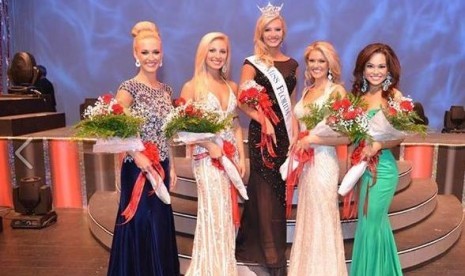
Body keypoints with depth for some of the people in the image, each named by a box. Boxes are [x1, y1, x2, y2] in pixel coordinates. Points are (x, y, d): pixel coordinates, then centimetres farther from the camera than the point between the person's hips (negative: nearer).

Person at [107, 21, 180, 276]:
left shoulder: (166, 90, 8)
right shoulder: (129, 88, -11)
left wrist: (171, 166, 11)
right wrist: (136, 155, -26)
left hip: (161, 167, 6)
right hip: (138, 168, -6)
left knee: (160, 223, 16)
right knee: (142, 225, 4)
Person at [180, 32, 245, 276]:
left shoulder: (232, 87, 10)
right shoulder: (192, 87, -5)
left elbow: (236, 125, 11)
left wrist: (241, 156, 4)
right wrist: (209, 145, -19)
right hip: (207, 158, -5)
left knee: (228, 213, 12)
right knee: (213, 214, -1)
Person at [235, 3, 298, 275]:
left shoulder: (292, 64, 11)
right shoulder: (252, 63, -2)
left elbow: (292, 104, 13)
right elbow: (242, 101, -9)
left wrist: (295, 132, 4)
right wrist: (264, 121, -19)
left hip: (286, 133, 4)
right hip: (262, 132, -4)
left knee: (281, 191, 11)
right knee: (265, 191, 2)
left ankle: (277, 247, 29)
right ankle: (272, 254, 17)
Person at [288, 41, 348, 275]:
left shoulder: (336, 91, -9)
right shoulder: (307, 91, 11)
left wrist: (312, 139, -17)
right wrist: (298, 145, 7)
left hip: (323, 161, -7)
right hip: (304, 161, 7)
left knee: (322, 219, 4)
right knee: (307, 217, 16)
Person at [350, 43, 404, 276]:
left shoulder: (394, 95, -9)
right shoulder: (358, 94, 6)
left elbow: (398, 137, -10)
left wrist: (377, 145, -26)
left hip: (382, 167, -5)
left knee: (372, 223, 5)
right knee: (373, 221, 19)